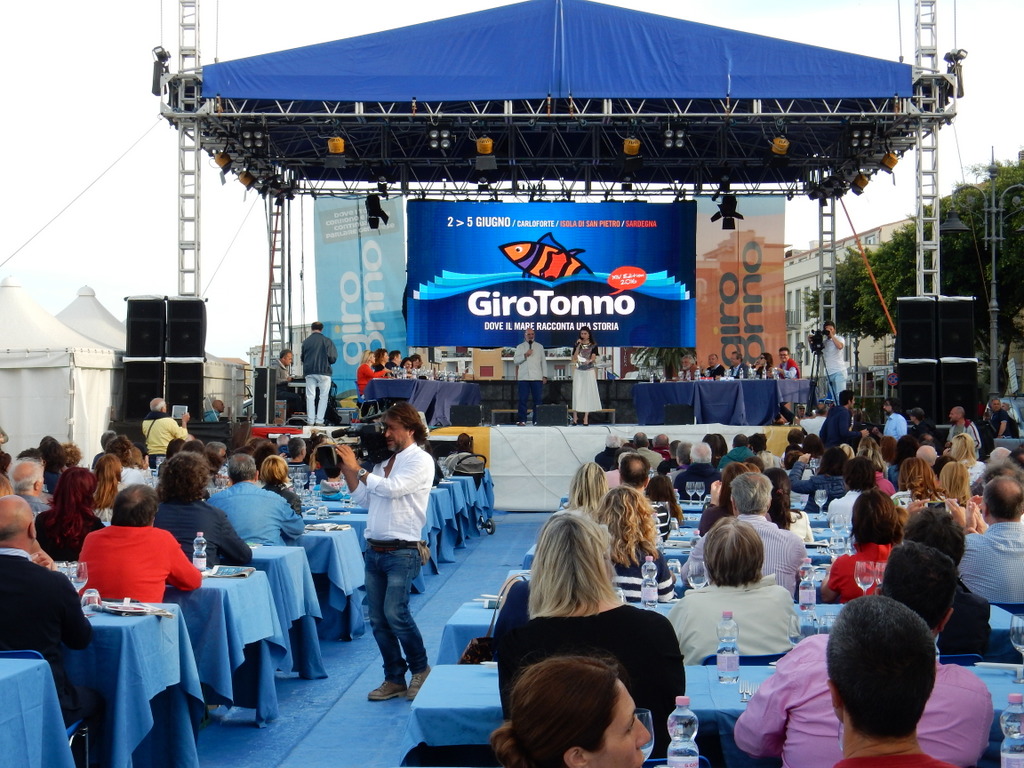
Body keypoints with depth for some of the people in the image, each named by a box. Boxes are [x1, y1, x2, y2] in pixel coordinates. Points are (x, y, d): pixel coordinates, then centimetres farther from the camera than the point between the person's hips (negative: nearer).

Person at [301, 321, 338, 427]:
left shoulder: (306, 341, 2)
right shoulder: (327, 341, -5)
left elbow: (303, 358, 10)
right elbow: (333, 358, -5)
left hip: (309, 372, 2)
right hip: (323, 371, -2)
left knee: (310, 396, 6)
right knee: (323, 396, 4)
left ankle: (310, 421, 3)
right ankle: (319, 421, -1)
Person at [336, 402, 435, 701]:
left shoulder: (420, 460, -6)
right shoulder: (384, 460, 16)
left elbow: (392, 488, -20)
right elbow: (364, 500, 16)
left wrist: (357, 469, -12)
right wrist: (347, 473, 4)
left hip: (401, 552, -7)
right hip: (374, 550, 8)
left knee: (395, 612, -15)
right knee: (377, 619, 7)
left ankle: (420, 669, 6)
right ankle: (395, 679, 17)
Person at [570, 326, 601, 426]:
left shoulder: (593, 345, 5)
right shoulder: (577, 345, 9)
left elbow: (593, 358, -5)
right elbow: (574, 358, -2)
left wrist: (589, 361, -27)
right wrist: (578, 345, -8)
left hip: (589, 371, -1)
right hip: (578, 371, 1)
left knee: (588, 393, -3)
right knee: (577, 392, -4)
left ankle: (586, 417, -1)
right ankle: (575, 417, -3)